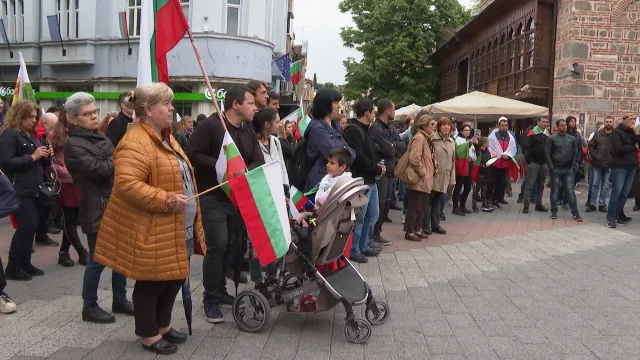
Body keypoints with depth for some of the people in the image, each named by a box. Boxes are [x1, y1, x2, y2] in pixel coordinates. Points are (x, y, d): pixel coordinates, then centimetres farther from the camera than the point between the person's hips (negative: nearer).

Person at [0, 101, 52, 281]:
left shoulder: (31, 135, 17)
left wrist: (46, 156, 2)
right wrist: (32, 157, -19)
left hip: (35, 189, 8)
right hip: (20, 190, -8)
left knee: (32, 226, 9)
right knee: (27, 226, -10)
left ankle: (25, 263, 19)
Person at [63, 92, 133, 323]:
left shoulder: (101, 138, 15)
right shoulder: (73, 144, -11)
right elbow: (99, 170, -20)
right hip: (98, 210, -8)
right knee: (98, 260, 1)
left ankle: (119, 299, 29)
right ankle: (90, 307, 17)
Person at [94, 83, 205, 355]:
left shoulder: (164, 137, 13)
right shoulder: (135, 143, -20)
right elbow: (126, 184, -29)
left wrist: (191, 217, 22)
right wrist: (165, 200, -29)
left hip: (175, 229, 10)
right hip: (152, 230, -10)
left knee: (174, 277, 18)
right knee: (152, 281, 4)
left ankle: (163, 325, 35)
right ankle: (149, 335, 20)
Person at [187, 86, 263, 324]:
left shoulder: (249, 133, 13)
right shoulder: (210, 125, -11)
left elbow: (259, 162, 6)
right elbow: (192, 154, -18)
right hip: (212, 198, -7)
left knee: (232, 246, 11)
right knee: (217, 246, -10)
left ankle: (221, 291, 26)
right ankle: (211, 300, 2)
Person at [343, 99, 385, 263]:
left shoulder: (365, 129, 16)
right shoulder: (353, 130, -16)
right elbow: (358, 157, -23)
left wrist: (377, 166, 4)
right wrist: (377, 169, -13)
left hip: (370, 180, 10)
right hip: (360, 180, -10)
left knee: (372, 215, 16)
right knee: (359, 218, -2)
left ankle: (364, 246, 28)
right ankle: (353, 251, 10)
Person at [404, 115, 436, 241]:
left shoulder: (427, 139, 16)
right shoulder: (419, 138, -17)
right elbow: (414, 158, -28)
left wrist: (429, 173, 15)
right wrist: (422, 172, -18)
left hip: (425, 181, 10)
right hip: (419, 180, -10)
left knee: (423, 207, 15)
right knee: (415, 207, -2)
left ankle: (417, 230, 26)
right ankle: (409, 232, 7)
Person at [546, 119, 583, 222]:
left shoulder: (572, 139, 8)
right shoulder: (552, 138, 0)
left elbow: (575, 154, 9)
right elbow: (547, 153, -3)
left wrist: (573, 167, 0)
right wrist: (552, 167, -8)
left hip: (568, 170, 2)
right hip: (556, 170, -1)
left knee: (571, 192, -1)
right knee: (554, 192, 5)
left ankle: (575, 214, 1)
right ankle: (554, 212, 14)